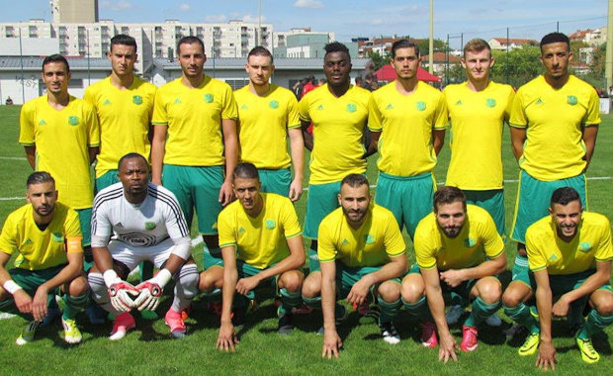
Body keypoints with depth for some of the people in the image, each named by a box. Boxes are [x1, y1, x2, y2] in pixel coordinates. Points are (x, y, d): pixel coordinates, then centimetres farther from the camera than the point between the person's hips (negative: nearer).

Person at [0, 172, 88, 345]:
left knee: (79, 286, -35)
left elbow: (76, 264, -28)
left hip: (60, 272, -2)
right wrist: (17, 291, -37)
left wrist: (45, 288, -42)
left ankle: (69, 319, 2)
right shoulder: (16, 220, -20)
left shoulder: (69, 216, -25)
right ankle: (35, 318, 6)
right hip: (27, 273, 2)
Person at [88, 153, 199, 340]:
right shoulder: (104, 200, -26)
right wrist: (113, 281, -34)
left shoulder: (165, 201, -32)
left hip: (163, 243, -1)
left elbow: (183, 244, -27)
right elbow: (98, 244, -17)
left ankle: (175, 314, 7)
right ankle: (122, 317, 11)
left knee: (190, 276, -28)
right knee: (94, 280, -22)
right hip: (123, 244, 2)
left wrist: (159, 281, -40)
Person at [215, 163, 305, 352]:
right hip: (246, 266, 2)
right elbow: (230, 268, -24)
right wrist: (225, 322, -31)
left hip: (279, 266, -2)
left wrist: (258, 277, -35)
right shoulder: (227, 216, -20)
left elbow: (299, 257, -27)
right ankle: (242, 302, 9)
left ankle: (286, 312, 0)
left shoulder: (282, 205, -24)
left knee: (293, 280, -38)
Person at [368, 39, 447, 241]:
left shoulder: (435, 97, 0)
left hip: (422, 179, -1)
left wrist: (423, 162, 8)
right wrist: (391, 160, 8)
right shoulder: (378, 97, 2)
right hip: (388, 179, 1)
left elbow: (438, 137, 11)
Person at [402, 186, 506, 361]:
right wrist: (445, 335, -22)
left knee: (492, 293, -32)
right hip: (434, 271, 0)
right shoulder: (424, 232, -32)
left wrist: (463, 274, -28)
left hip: (472, 270, 1)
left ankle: (471, 326, 3)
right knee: (410, 292, -32)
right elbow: (433, 288, -25)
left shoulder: (482, 220, -32)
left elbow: (500, 263, -16)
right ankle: (430, 324, 4)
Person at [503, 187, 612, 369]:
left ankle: (583, 335, 5)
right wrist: (546, 340, -25)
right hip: (546, 275, 0)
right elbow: (543, 288, -27)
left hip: (585, 277, 0)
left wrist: (568, 298, -28)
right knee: (510, 298, -28)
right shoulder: (536, 233, -31)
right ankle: (536, 331, 7)